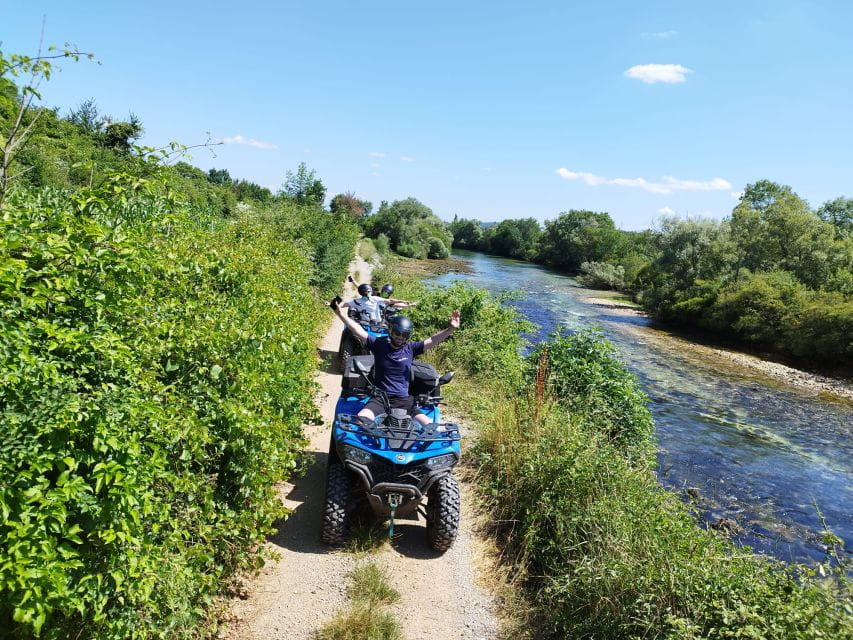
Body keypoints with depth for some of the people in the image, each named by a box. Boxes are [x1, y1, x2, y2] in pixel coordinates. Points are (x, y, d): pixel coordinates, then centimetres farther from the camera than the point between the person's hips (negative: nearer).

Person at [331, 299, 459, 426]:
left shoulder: (410, 349, 5)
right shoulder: (379, 345, 2)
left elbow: (433, 340, -3)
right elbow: (358, 331, -5)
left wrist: (450, 329, -18)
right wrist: (341, 314, -15)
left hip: (403, 400, 1)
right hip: (379, 398, -1)